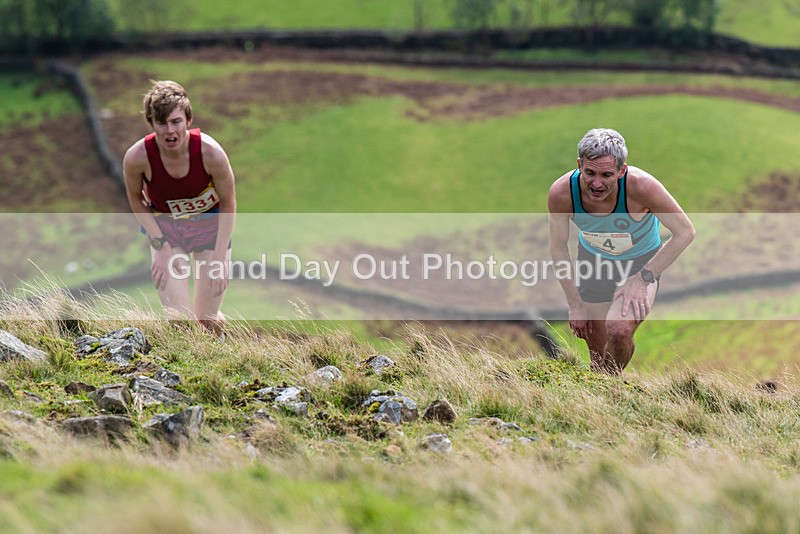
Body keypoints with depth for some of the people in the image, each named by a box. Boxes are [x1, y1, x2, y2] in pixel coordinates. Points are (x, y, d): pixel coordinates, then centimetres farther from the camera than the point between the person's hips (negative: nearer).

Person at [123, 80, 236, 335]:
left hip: (210, 225, 0)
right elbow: (136, 199, -6)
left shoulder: (211, 152, -30)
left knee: (209, 321, 4)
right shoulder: (136, 157, -28)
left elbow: (228, 203, -13)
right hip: (164, 227, 0)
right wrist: (162, 247, -11)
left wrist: (219, 258, -14)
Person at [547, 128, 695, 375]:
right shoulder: (560, 193, -27)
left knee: (619, 331, -27)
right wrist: (575, 305, -7)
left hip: (641, 262, -3)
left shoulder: (641, 186, -34)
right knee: (596, 344, 8)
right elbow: (558, 248, -9)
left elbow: (685, 232, -21)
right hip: (592, 260, 3)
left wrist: (642, 279, -24)